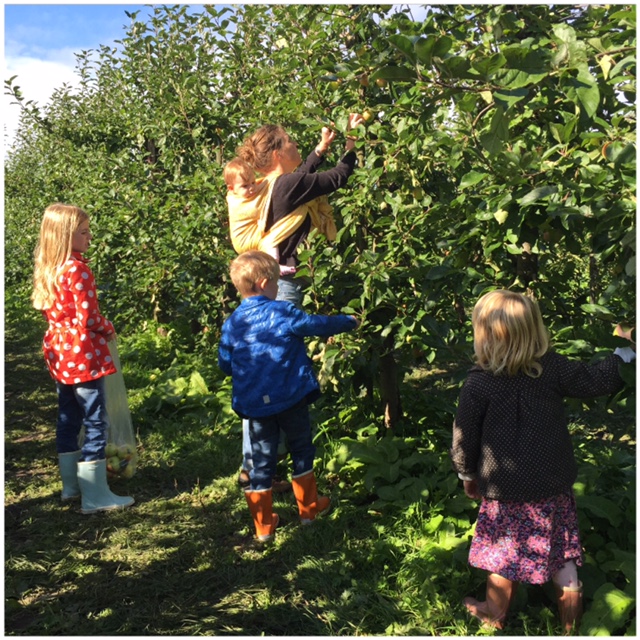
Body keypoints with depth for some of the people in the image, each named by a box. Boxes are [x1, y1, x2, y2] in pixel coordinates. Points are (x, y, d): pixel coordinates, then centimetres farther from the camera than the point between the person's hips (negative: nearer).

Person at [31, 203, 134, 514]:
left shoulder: (47, 268, 7)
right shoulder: (78, 270, -20)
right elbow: (89, 317, -21)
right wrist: (109, 329, -3)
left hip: (59, 352, 9)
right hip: (83, 354, -9)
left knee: (68, 418, 17)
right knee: (95, 422, -2)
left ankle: (71, 484, 29)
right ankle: (95, 495, 3)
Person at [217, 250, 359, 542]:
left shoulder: (232, 323, 0)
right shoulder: (283, 312, -11)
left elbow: (225, 364, 7)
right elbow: (319, 324, 0)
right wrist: (349, 321, 16)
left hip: (254, 405, 3)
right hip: (291, 398, -3)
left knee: (262, 461, 10)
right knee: (302, 450, 18)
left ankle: (264, 524, 16)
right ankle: (308, 507, 30)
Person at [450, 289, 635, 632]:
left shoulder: (477, 384, -18)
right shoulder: (553, 367, -12)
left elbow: (463, 439, -10)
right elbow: (598, 380, 0)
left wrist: (467, 475, 8)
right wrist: (625, 352, 19)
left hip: (503, 488, -2)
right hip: (553, 485, 2)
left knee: (504, 550, 15)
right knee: (560, 550, 17)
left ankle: (495, 611, 35)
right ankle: (570, 616, 31)